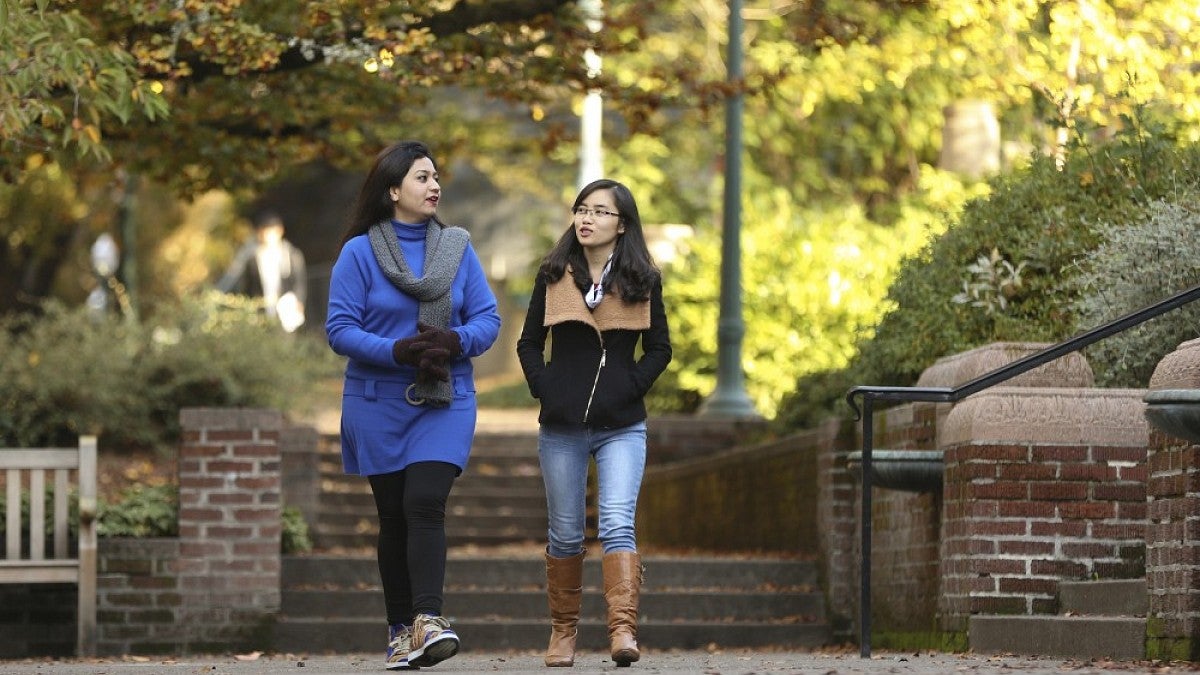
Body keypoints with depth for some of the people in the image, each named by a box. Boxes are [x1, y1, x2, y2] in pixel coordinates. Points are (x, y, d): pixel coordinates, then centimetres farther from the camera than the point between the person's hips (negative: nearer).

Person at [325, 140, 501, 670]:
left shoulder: (457, 248, 5)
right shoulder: (359, 252, -4)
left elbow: (487, 318, 4)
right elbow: (340, 329, -8)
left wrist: (456, 342, -18)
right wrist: (397, 352, -22)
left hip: (445, 401, 1)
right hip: (379, 403, 0)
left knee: (425, 503, -17)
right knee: (393, 516, 5)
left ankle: (428, 620, -25)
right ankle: (400, 632, 13)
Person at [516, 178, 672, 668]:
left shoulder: (642, 281, 3)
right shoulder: (553, 276, 6)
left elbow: (659, 349, 7)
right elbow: (529, 344, 10)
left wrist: (630, 388, -6)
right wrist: (545, 390, -4)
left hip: (621, 426, -2)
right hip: (561, 427, 2)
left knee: (618, 526, -16)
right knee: (565, 534, 7)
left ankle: (623, 630, -25)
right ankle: (563, 631, 19)